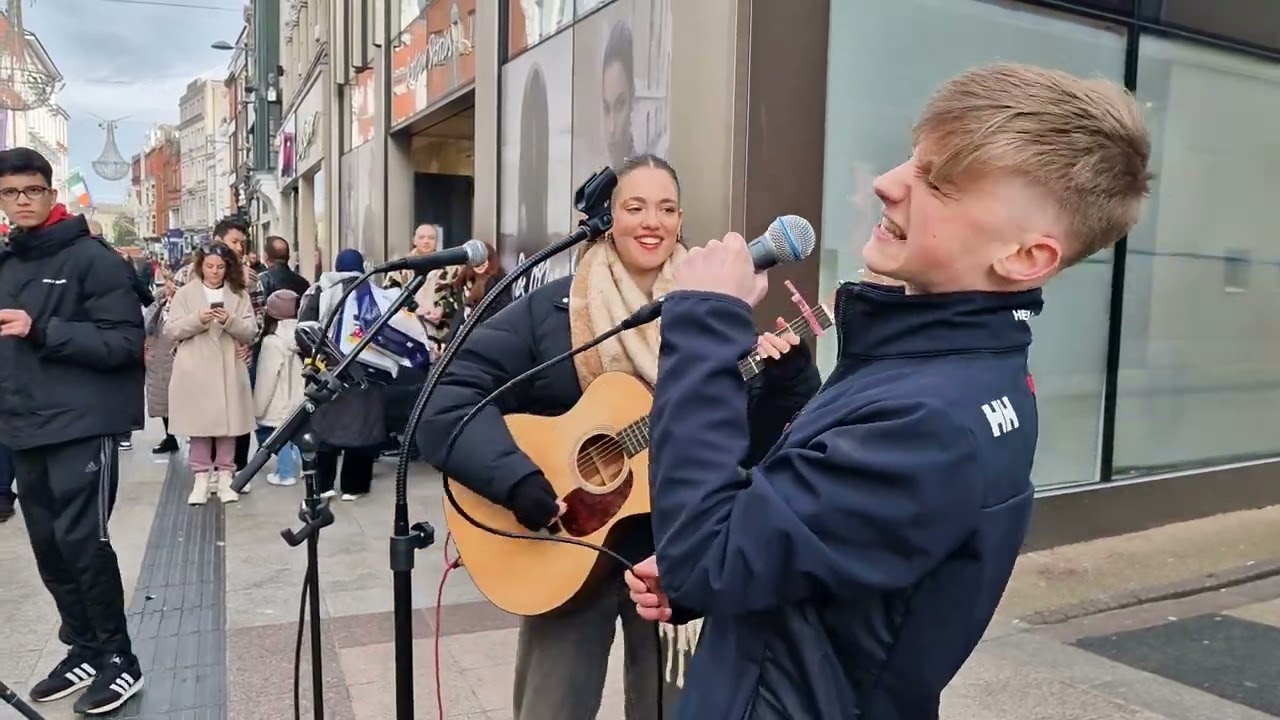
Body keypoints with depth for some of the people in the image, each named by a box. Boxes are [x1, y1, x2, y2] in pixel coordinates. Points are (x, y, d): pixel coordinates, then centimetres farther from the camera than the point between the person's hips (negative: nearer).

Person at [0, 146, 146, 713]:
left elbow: (126, 341, -14)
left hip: (82, 425, -7)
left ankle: (120, 659, 7)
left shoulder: (91, 258, -7)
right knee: (49, 547, 11)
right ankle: (85, 650, 25)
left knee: (82, 541, -7)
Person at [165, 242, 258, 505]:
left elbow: (250, 333, 2)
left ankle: (224, 477, 14)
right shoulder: (185, 293, 4)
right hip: (195, 371, -1)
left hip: (228, 370, 1)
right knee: (199, 425, 3)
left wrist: (230, 321, -17)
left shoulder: (239, 295, 7)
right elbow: (170, 330, -1)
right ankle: (201, 478, 12)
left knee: (228, 424, 5)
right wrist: (197, 320, -17)